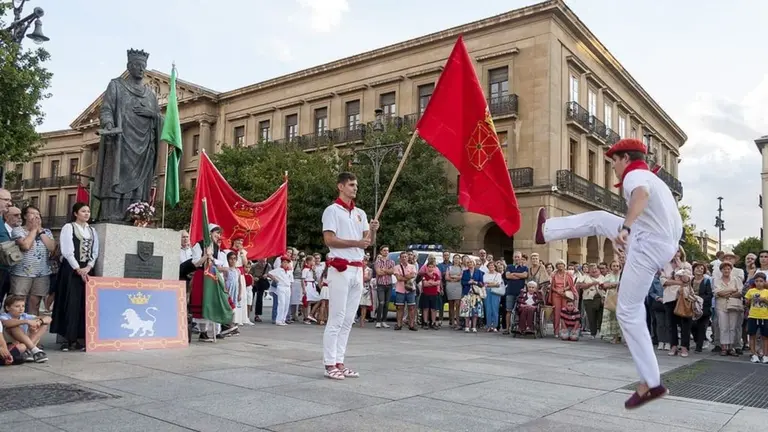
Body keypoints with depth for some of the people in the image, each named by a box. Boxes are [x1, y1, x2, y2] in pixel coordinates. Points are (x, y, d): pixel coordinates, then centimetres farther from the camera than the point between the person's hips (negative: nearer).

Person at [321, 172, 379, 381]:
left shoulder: (360, 213, 17)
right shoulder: (332, 210, -3)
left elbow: (369, 242, 14)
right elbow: (329, 239, -13)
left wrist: (373, 231, -7)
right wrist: (356, 243, -17)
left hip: (358, 269, 7)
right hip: (340, 268, -7)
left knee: (348, 320, 9)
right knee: (336, 318, -6)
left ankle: (339, 362, 15)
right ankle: (329, 364, -1)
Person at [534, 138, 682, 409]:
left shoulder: (635, 175, -11)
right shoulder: (655, 180, 21)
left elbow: (642, 194, -38)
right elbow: (676, 224, 30)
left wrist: (625, 226, -52)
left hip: (648, 248, -10)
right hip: (663, 246, 10)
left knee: (629, 313, -1)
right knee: (598, 219, 18)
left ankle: (651, 383, 5)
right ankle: (547, 231, 34)